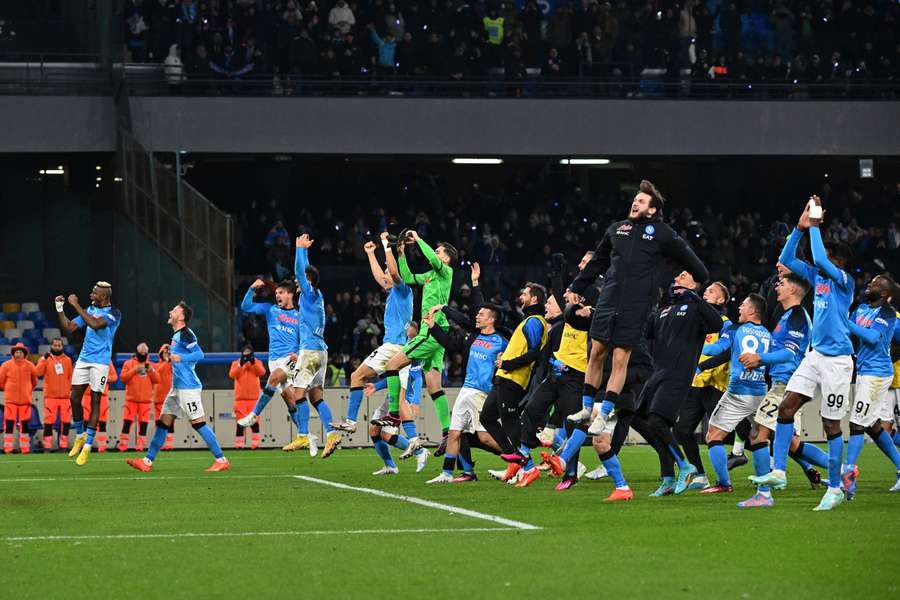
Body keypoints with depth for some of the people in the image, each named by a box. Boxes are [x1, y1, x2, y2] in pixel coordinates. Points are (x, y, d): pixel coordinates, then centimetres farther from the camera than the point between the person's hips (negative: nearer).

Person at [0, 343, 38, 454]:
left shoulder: (29, 366, 3)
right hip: (10, 399, -1)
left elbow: (34, 381, 16)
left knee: (25, 424, 4)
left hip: (25, 400, 1)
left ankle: (25, 448, 10)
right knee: (9, 423, -4)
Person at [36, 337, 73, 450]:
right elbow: (38, 372, -9)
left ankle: (63, 444, 6)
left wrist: (70, 388, 5)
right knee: (49, 420, -5)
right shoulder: (45, 359, 5)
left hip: (65, 396, 2)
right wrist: (44, 360, -18)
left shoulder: (67, 360, 13)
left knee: (66, 420, -2)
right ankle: (47, 444, -2)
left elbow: (71, 376, 16)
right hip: (50, 396, -2)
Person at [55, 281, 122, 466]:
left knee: (95, 401, -3)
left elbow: (95, 324, -27)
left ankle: (87, 447, 1)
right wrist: (60, 310, -1)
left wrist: (76, 305, -21)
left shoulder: (113, 313, -9)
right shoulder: (89, 310, 12)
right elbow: (68, 328, 13)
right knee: (74, 398, 2)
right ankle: (80, 435, 21)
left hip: (100, 362, -6)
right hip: (83, 359, 6)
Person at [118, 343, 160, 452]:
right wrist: (134, 370, -15)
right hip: (131, 399, -2)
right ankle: (123, 443, 0)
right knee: (127, 421, -4)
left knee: (143, 422, 0)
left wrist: (151, 371, -11)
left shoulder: (150, 365, 12)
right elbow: (123, 378, -4)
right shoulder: (129, 363, 6)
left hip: (146, 400, 2)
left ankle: (141, 443, 4)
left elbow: (157, 380, 4)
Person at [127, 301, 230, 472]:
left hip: (188, 387, -10)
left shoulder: (185, 334, -13)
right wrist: (170, 351, 18)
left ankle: (221, 460, -5)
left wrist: (180, 358, -36)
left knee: (198, 423, -9)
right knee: (163, 422, 8)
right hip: (177, 386, 10)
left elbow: (199, 355, -24)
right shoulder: (176, 335, 16)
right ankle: (148, 462, 10)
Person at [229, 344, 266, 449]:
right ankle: (239, 444, 0)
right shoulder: (236, 363, 9)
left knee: (255, 422, -4)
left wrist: (253, 363, -22)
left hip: (254, 397, 0)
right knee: (240, 423, -4)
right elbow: (232, 374, -9)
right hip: (240, 398, 0)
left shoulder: (257, 362, 10)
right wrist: (240, 364, -21)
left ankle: (255, 443, 0)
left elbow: (262, 372, -9)